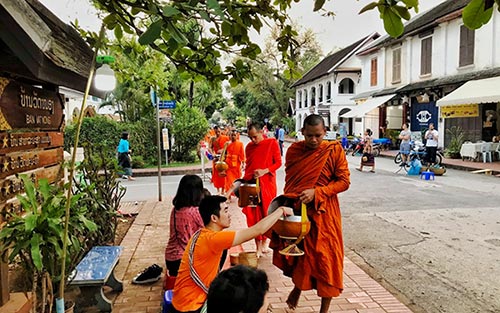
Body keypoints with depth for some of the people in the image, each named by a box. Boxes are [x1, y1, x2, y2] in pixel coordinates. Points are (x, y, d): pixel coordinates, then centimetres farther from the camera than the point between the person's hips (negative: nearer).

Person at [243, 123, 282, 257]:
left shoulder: (272, 143, -2)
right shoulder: (248, 147, 10)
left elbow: (278, 162, -4)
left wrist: (264, 171, -16)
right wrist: (245, 179, 8)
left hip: (267, 183, -2)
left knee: (266, 213, 4)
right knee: (253, 215, 0)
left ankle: (264, 241, 23)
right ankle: (258, 246, 7)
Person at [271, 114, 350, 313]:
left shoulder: (335, 150, -9)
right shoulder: (294, 150, -1)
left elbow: (344, 181, -10)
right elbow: (289, 180, 8)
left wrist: (316, 193, -20)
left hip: (323, 212, -2)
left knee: (326, 258, 4)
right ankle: (298, 286, 45)